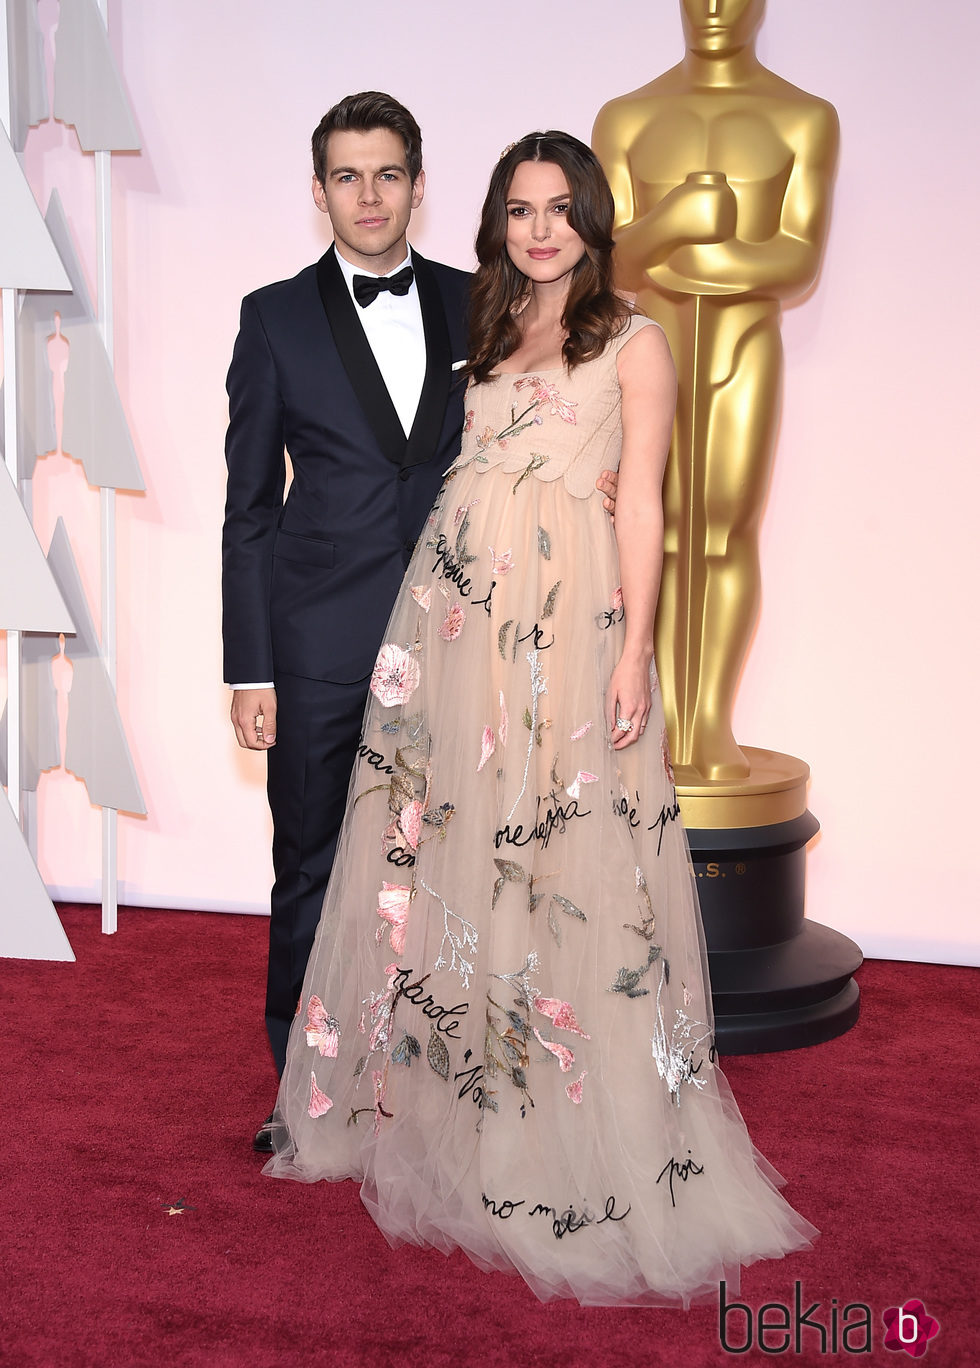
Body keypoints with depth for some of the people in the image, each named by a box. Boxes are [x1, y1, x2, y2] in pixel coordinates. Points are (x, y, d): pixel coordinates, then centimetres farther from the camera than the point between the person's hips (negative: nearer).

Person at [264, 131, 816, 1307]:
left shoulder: (634, 345, 6)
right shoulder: (480, 337, 19)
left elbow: (642, 507, -1)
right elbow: (449, 475, 17)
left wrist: (633, 650, -11)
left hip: (569, 625, -4)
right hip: (454, 619, 4)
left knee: (569, 867, -3)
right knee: (447, 850, 6)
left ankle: (582, 1142, 9)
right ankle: (445, 1104, 21)